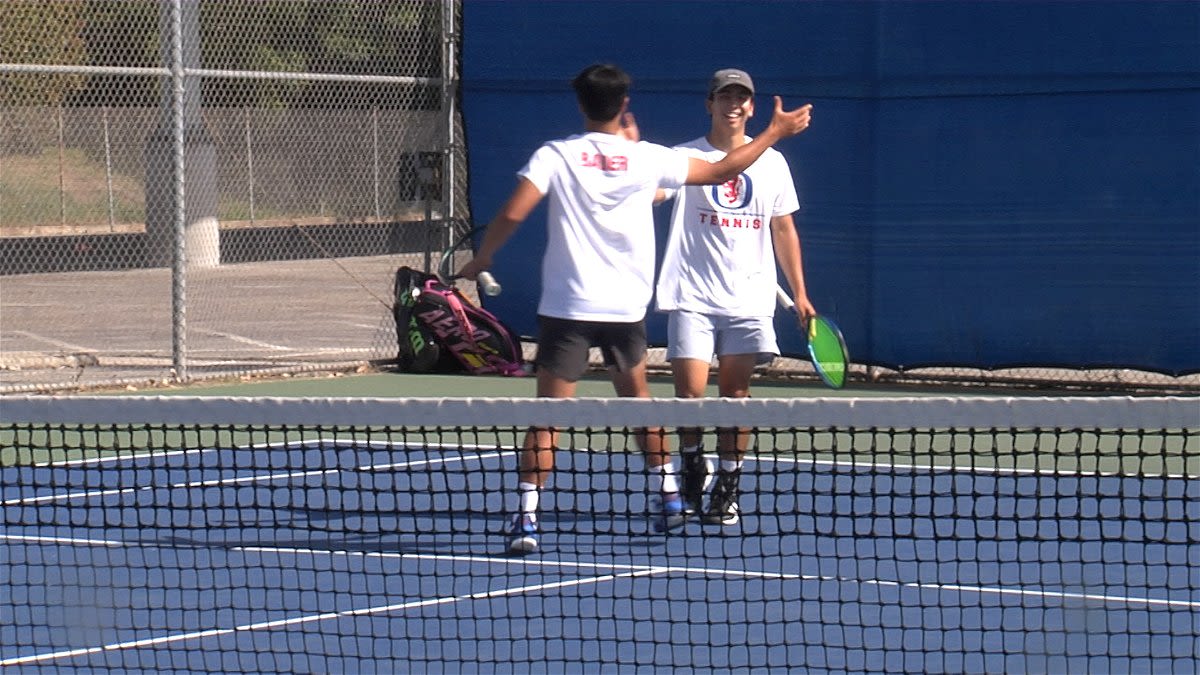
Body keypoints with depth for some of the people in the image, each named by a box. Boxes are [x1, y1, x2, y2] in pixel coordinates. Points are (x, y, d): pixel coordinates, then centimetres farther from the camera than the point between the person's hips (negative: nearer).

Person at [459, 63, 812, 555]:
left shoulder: (555, 156, -5)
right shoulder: (647, 158, 1)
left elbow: (512, 214, -14)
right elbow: (724, 170, 11)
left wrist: (480, 259, 3)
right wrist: (775, 132, 23)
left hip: (567, 306, -3)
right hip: (628, 306, 3)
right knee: (636, 397, 23)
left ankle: (526, 519, -13)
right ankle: (669, 498, 29)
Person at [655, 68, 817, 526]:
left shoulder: (771, 162, 10)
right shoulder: (687, 157, 0)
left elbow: (783, 231, 16)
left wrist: (799, 294, 13)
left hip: (749, 300, 2)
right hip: (693, 297, -2)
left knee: (736, 394, -1)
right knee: (690, 392, -7)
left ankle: (726, 490, 6)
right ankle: (692, 468, 18)